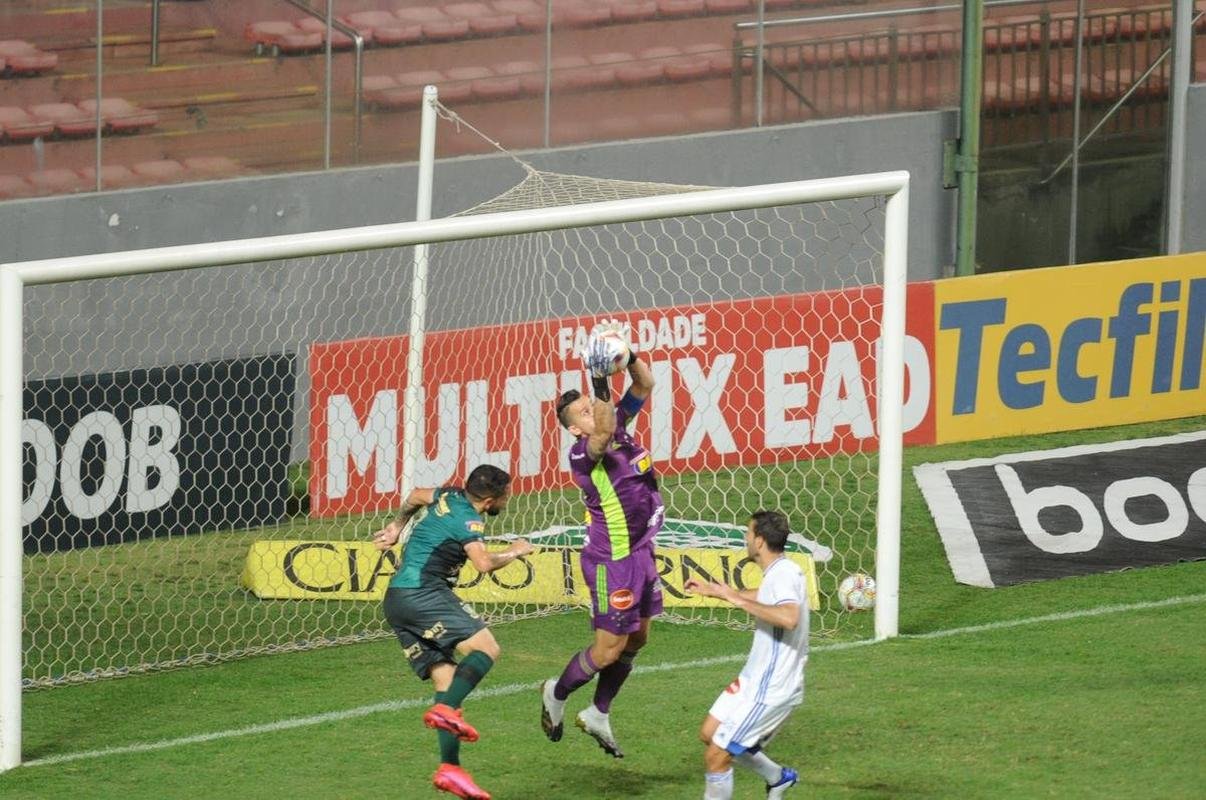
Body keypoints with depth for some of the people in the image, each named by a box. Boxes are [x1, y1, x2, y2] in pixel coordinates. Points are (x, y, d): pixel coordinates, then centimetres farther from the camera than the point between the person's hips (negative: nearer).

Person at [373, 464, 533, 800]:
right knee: (486, 648, -19)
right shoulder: (467, 519, -10)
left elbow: (416, 496, 37)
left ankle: (450, 768, -7)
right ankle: (446, 710, -34)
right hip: (421, 593, -10)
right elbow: (484, 562, -24)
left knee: (446, 678, 2)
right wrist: (514, 552, -5)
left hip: (396, 601, 10)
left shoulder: (449, 496, 17)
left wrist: (397, 527, 52)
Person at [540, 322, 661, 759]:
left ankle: (598, 714, 29)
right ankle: (557, 694, 25)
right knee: (610, 647, 0)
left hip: (640, 551, 8)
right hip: (611, 560, -8)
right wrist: (601, 384, -51)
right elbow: (602, 434, -45)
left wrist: (630, 358, -19)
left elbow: (644, 385, -1)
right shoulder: (582, 454, -23)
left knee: (637, 638, 15)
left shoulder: (620, 425, 1)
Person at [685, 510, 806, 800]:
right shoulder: (778, 573, 7)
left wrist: (741, 602, -33)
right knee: (710, 733, 22)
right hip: (754, 679, 10)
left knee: (716, 756, -7)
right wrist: (714, 590, 37)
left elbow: (789, 617, -44)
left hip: (769, 690, -10)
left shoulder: (784, 575, -24)